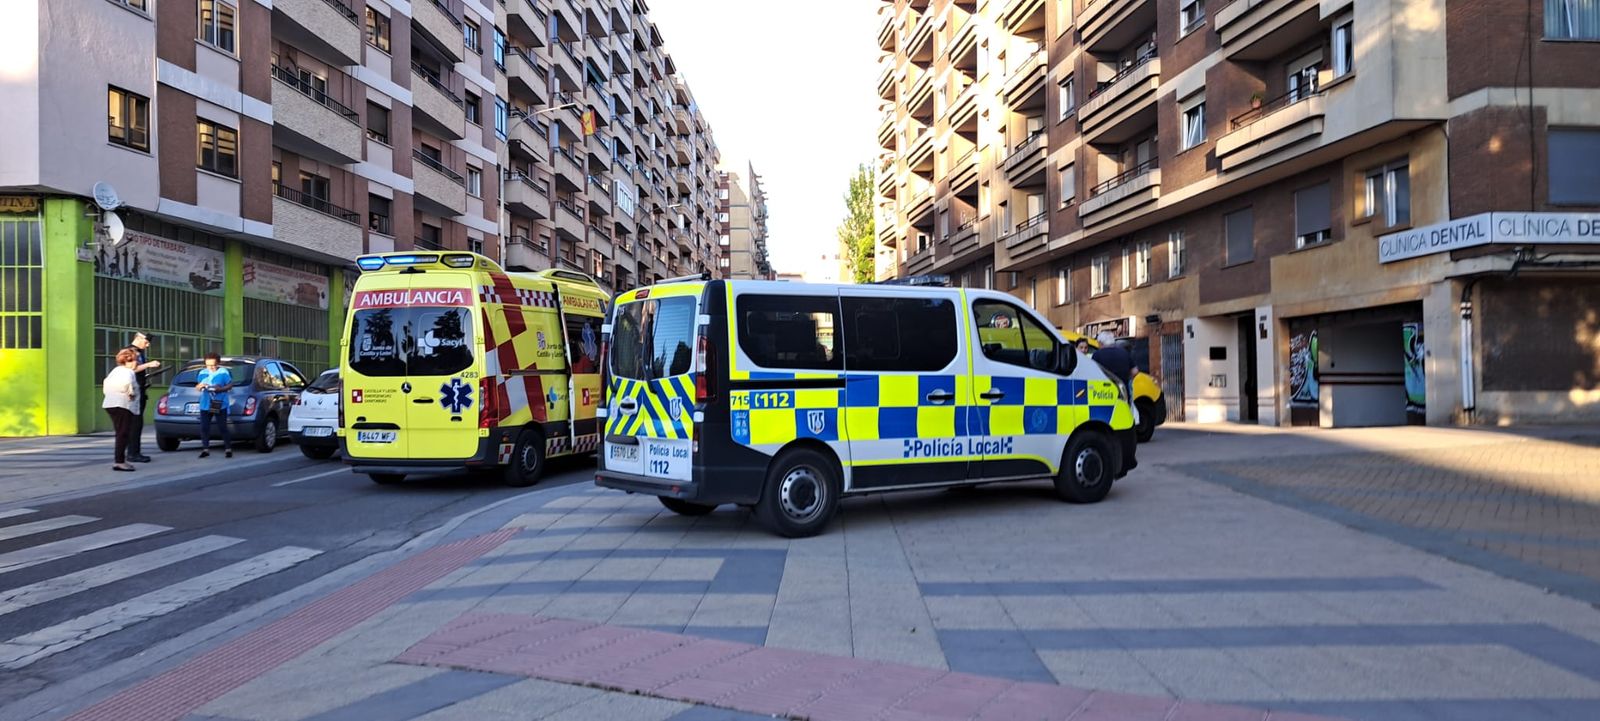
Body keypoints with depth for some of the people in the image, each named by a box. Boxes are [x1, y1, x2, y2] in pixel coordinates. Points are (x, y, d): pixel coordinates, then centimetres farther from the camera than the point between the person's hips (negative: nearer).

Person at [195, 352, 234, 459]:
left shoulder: (223, 372, -3)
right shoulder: (202, 373, 8)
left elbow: (230, 385, 0)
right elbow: (197, 387, 13)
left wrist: (221, 389, -17)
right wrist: (199, 386, -10)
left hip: (220, 405, -4)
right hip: (205, 405, 4)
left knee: (223, 427, -2)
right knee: (204, 428, 2)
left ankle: (228, 449, 6)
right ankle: (205, 449, 10)